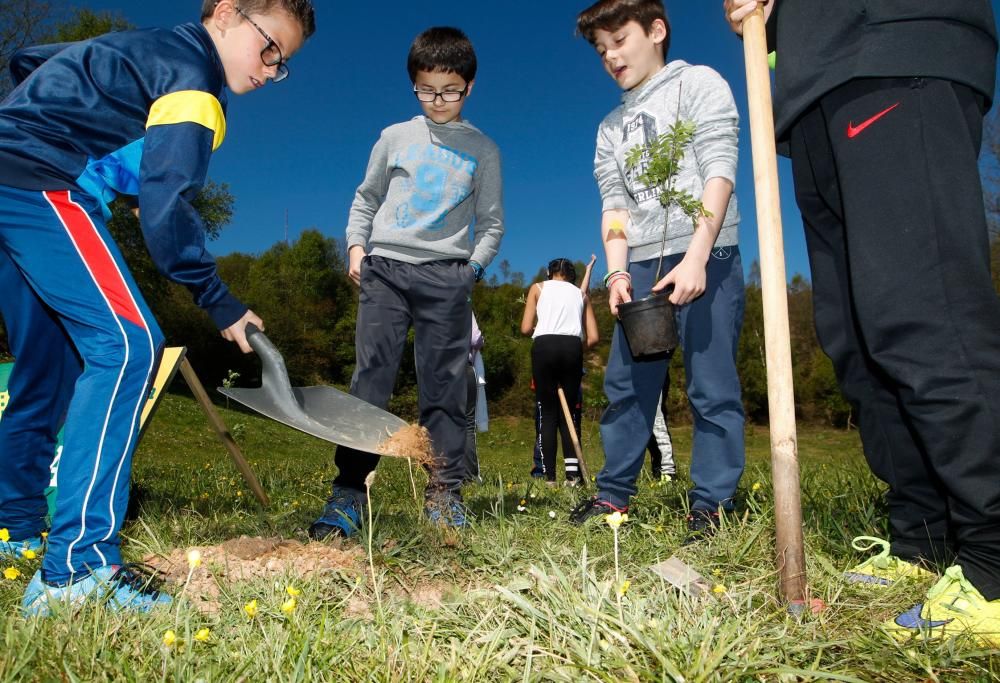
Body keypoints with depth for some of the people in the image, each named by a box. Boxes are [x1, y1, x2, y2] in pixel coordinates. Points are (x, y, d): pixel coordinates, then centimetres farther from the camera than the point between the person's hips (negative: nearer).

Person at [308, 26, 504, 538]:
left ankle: (444, 491, 6)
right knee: (370, 378, -4)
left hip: (446, 277, -1)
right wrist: (357, 246, 6)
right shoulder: (395, 137, 15)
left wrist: (472, 267, -2)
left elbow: (492, 221, 12)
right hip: (385, 268, 1)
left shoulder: (483, 150, 12)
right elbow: (366, 198, 21)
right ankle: (349, 491, -1)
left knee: (443, 386, -2)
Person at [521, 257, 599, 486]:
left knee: (547, 411, 3)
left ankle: (550, 477, -2)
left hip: (545, 346, -2)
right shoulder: (581, 293, 23)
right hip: (573, 347, 2)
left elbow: (526, 329, 7)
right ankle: (572, 473, -3)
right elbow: (593, 338, 12)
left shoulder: (538, 288, 17)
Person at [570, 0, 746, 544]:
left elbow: (720, 172, -5)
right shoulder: (611, 127, 22)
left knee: (711, 386, -4)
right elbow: (614, 204, 13)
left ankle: (710, 504, 4)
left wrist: (697, 256, -17)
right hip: (642, 265, 5)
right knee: (625, 385, 5)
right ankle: (613, 494, 15)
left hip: (705, 256, -5)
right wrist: (617, 272, -4)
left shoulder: (699, 85, 7)